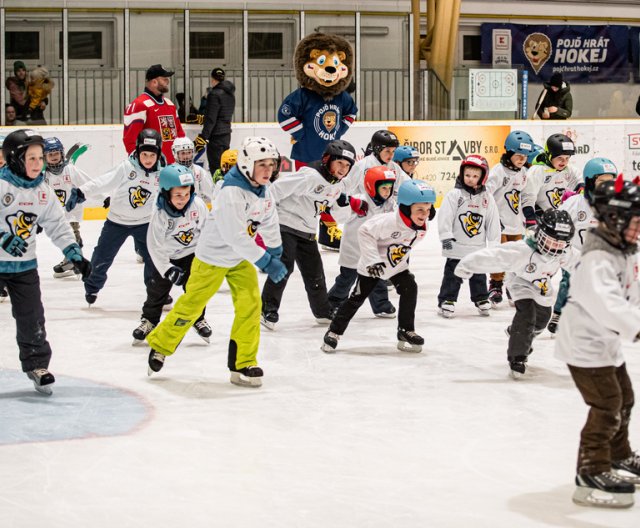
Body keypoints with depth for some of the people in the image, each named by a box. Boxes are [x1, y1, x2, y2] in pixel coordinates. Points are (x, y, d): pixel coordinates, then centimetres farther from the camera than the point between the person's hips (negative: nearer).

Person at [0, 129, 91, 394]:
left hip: (24, 265, 5)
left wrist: (75, 253, 0)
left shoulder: (42, 191, 3)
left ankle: (37, 364, 19)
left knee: (32, 317, 6)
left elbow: (57, 225, 7)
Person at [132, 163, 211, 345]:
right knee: (157, 288, 4)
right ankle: (149, 320, 23)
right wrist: (167, 269, -24)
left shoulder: (197, 204, -24)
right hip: (166, 256, -1)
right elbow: (155, 246, -22)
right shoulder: (159, 214, -29)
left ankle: (198, 319, 24)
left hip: (191, 252, 1)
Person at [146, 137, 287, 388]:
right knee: (191, 305, 4)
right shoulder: (231, 194, -32)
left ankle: (242, 364, 4)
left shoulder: (262, 190, -5)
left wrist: (275, 252, 15)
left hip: (241, 258, 7)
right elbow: (236, 237, -34)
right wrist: (266, 262, -31)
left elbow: (269, 221, 13)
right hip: (212, 256, -7)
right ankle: (160, 344, 26)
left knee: (250, 304, -4)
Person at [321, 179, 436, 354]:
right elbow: (365, 231, -32)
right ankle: (334, 332, 15)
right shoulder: (389, 221, -36)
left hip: (397, 266, 5)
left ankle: (406, 331, 0)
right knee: (357, 298, 0)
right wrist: (372, 260, -33)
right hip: (372, 266, -5)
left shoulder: (421, 227, -12)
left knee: (410, 289, -12)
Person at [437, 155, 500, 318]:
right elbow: (444, 217, -12)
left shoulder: (487, 197, 3)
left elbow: (493, 222, 7)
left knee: (479, 276, 15)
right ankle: (446, 301, 8)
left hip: (478, 248, 4)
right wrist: (446, 237, -18)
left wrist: (494, 244, 5)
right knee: (452, 275, 2)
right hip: (457, 247, -3)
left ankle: (481, 300, 27)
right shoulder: (454, 195, -9)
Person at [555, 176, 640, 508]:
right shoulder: (598, 259, -27)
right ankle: (592, 472, -6)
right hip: (585, 343, -10)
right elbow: (607, 303, -41)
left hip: (608, 341, 10)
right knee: (607, 404, -12)